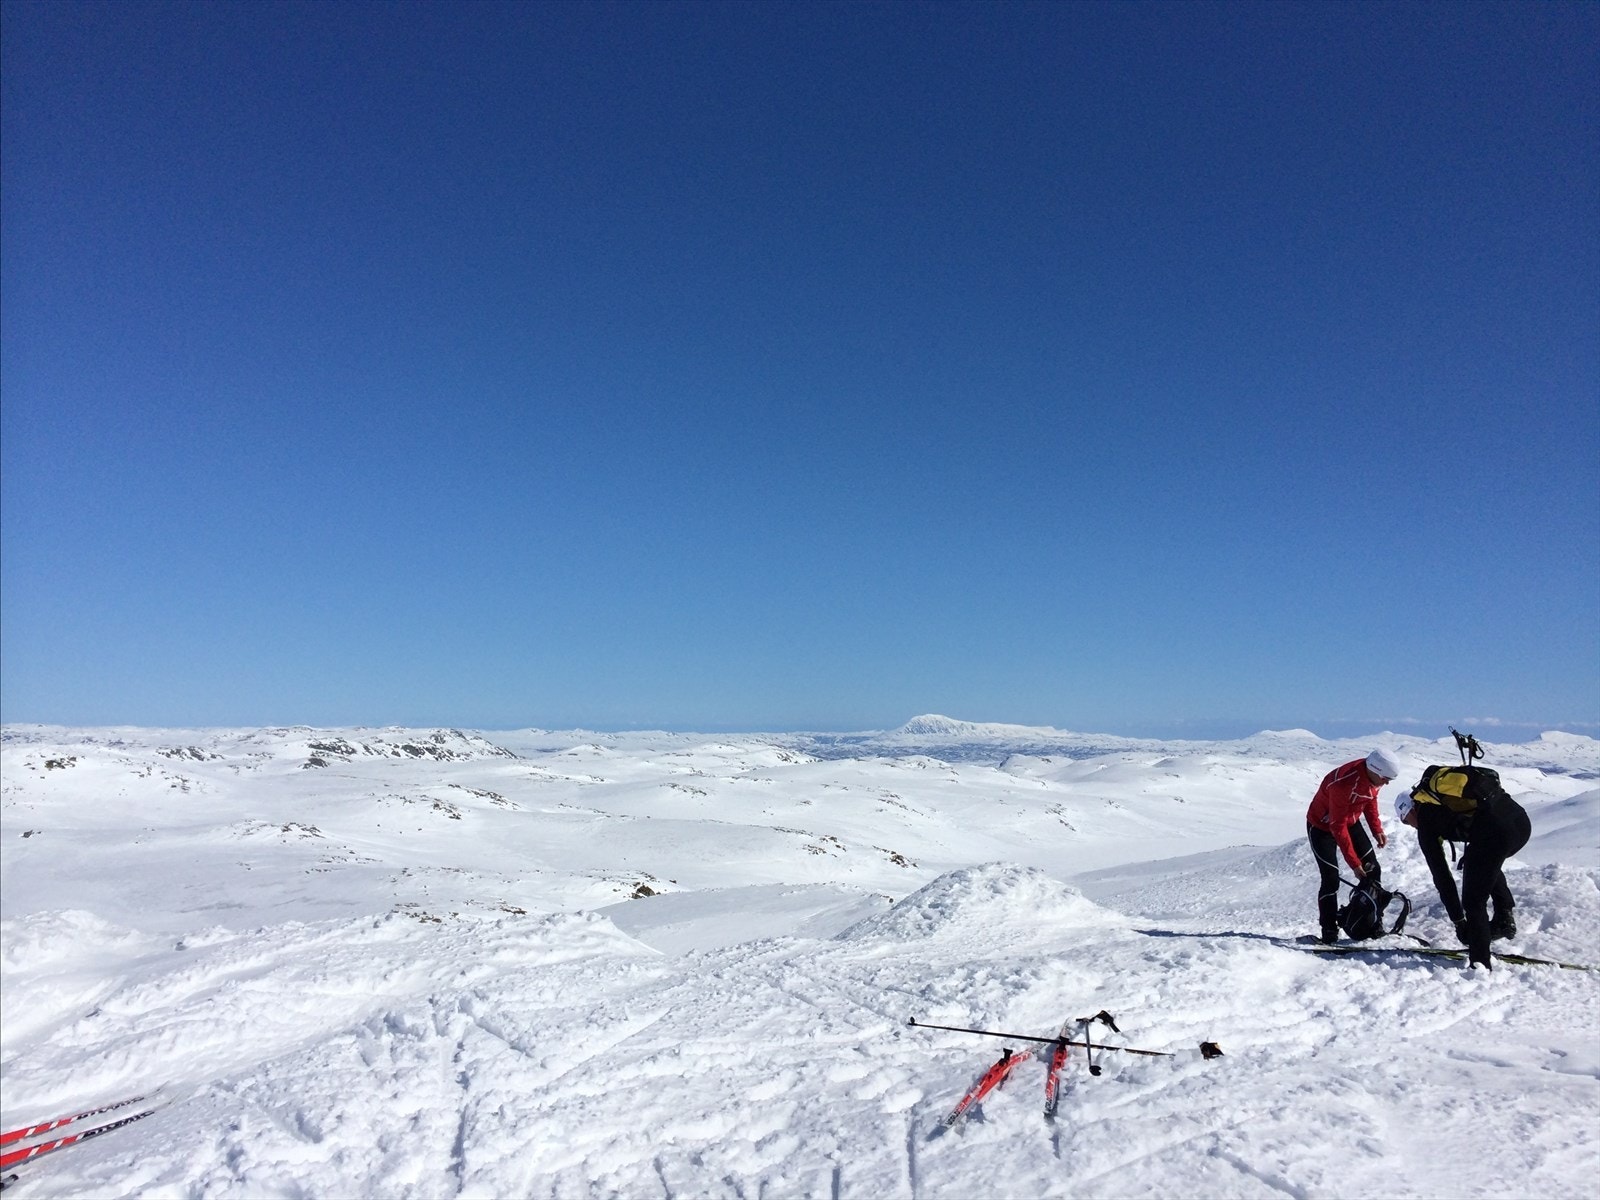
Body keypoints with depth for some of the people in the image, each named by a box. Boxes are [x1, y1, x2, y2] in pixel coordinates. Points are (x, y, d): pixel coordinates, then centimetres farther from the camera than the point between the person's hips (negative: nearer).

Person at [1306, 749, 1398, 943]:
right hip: (1322, 826, -7)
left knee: (1372, 870, 3)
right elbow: (1338, 828, -30)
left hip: (1351, 821, 7)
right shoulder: (1343, 783, -38)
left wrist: (1377, 829, -3)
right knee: (1331, 879, -11)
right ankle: (1329, 933, -1)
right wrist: (1353, 862, -25)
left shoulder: (1373, 775, -17)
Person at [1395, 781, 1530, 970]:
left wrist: (1458, 921, 22)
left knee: (1474, 902, 10)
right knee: (1486, 862, 39)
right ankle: (1504, 916, 28)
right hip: (1520, 819, 7)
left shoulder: (1425, 822, 14)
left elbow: (1442, 876, 14)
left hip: (1494, 832, -7)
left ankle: (1480, 964, 12)